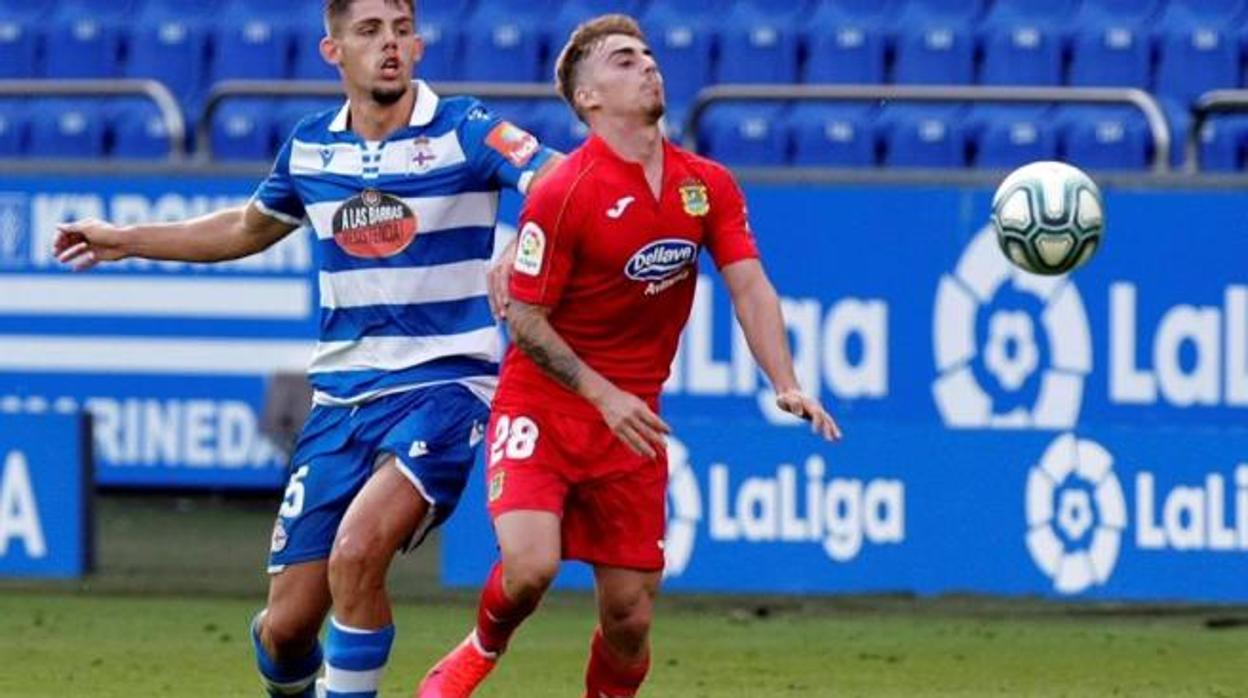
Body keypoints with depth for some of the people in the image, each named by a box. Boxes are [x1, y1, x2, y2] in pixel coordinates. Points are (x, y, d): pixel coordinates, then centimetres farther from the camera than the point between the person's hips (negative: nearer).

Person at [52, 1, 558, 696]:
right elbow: (248, 228, 29)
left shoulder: (464, 133, -7)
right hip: (342, 397, 5)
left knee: (356, 553, -30)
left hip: (442, 386, -5)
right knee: (286, 627, 3)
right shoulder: (310, 148, 8)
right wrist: (125, 241, 33)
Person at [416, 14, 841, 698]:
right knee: (529, 565, -24)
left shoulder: (708, 186, 2)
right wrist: (602, 394, -21)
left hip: (632, 422, 5)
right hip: (542, 407, -4)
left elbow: (750, 288, -3)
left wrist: (786, 386, -19)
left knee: (630, 615, 2)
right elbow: (523, 316, -12)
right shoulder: (563, 192, -15)